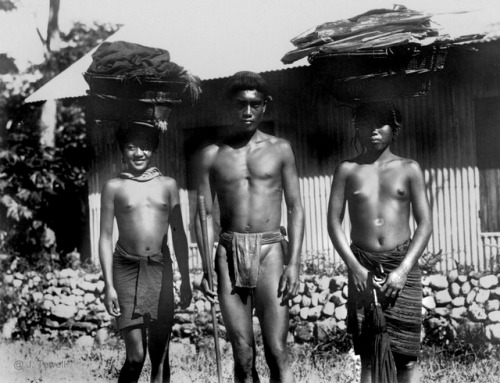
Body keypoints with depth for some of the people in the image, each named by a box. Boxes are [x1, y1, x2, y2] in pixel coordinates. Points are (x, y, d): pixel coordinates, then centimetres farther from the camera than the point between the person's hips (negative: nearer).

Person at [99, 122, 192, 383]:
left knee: (160, 354, 3)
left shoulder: (167, 185, 9)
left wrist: (186, 280, 10)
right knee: (136, 355, -10)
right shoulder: (114, 187, 3)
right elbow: (105, 237, 3)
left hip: (160, 268, 2)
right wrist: (108, 285, -4)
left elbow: (178, 235, 12)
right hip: (126, 268, -2)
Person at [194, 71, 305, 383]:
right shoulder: (212, 155, 7)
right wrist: (206, 268, -2)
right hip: (229, 252, 1)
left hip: (270, 250, -1)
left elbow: (296, 209, 5)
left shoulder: (280, 149, 6)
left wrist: (294, 263, -5)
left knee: (277, 353, -8)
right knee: (243, 357, 3)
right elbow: (206, 215, 8)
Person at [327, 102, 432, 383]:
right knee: (368, 356, 0)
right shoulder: (347, 170, 7)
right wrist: (355, 267, -7)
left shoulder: (409, 169, 5)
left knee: (406, 356, -2)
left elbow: (425, 224, 1)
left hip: (402, 264, 0)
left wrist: (404, 269, -10)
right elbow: (334, 221, 4)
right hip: (363, 266, 1)